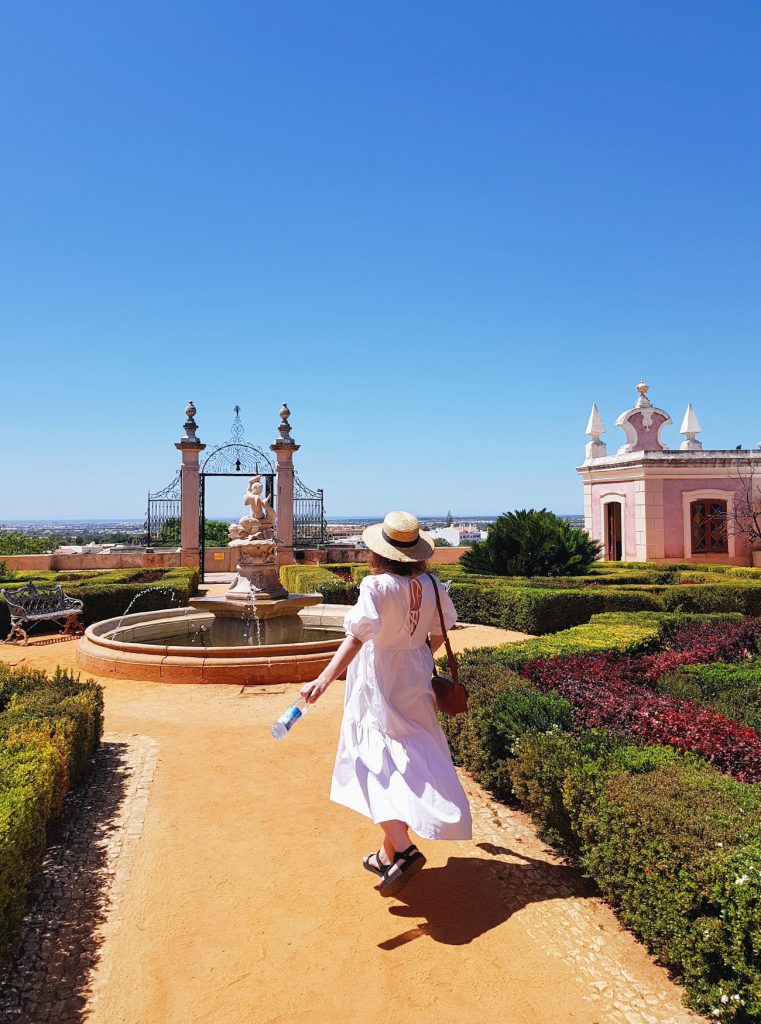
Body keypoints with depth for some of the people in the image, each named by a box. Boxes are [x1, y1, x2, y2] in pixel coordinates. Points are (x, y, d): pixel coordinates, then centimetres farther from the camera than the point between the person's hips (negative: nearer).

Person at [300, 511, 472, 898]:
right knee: (409, 765, 15)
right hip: (416, 684, 6)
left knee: (375, 766, 2)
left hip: (378, 686, -6)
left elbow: (356, 638, -29)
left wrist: (323, 680, -34)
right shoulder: (431, 587, -2)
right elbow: (437, 637, 9)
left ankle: (403, 849, -13)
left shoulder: (376, 586, -19)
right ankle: (388, 854, 28)